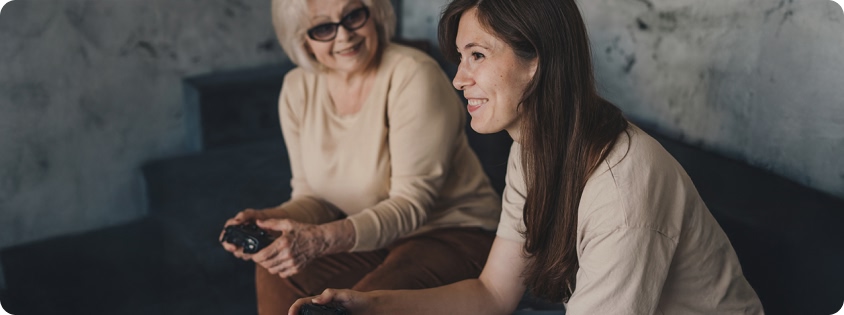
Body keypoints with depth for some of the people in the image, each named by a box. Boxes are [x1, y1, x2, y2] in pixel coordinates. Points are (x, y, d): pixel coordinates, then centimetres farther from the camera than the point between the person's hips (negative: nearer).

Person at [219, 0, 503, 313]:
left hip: (450, 232, -5)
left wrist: (324, 239, -38)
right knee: (275, 270, -16)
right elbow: (313, 195, 3)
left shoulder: (413, 76, -22)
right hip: (375, 237, 5)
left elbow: (412, 204, -24)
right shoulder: (298, 88, -2)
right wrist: (265, 219, -19)